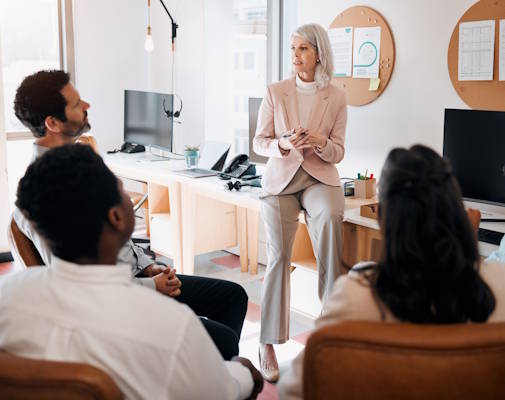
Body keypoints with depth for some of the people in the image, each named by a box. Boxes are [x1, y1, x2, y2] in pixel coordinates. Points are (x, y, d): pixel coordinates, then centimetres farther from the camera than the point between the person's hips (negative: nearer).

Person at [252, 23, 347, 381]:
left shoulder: (336, 98, 4)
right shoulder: (275, 93, 4)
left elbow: (338, 152, 4)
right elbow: (259, 142, 5)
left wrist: (320, 142, -18)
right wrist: (283, 144, -16)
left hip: (320, 177, 0)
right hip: (281, 179, 0)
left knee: (330, 216, -35)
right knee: (278, 257, -9)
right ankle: (268, 345, 0)